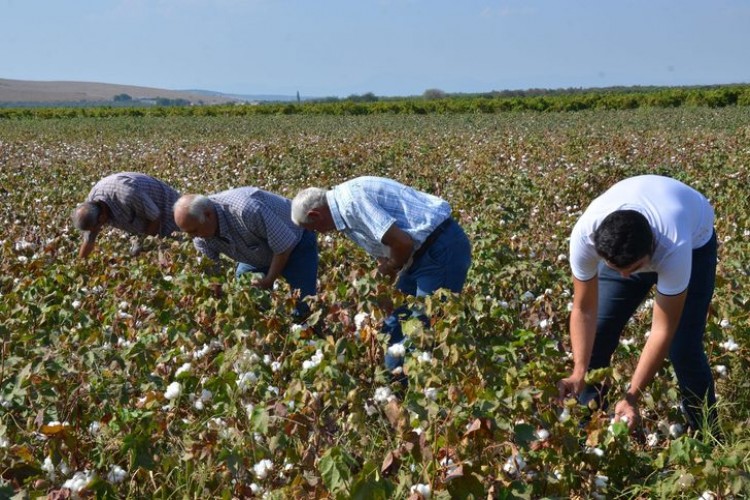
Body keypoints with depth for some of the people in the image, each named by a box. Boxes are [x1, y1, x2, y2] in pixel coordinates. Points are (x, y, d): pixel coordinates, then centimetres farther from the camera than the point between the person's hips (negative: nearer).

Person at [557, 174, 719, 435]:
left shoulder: (675, 249, -46)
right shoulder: (584, 235, -39)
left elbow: (663, 331, -37)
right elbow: (584, 309, -26)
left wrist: (631, 397, -40)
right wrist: (579, 372, -36)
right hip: (621, 244, 3)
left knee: (683, 349, -14)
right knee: (596, 335, -6)